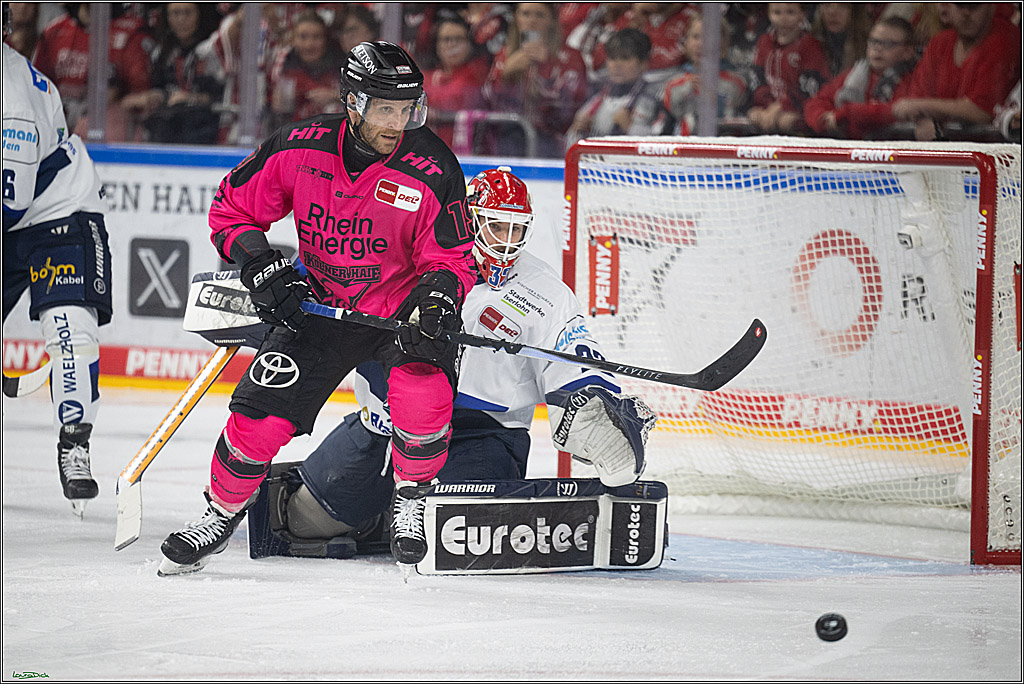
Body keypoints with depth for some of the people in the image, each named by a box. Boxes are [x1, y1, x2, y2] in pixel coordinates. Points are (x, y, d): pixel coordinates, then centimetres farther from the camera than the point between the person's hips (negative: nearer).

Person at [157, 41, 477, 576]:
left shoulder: (433, 169, -21)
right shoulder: (299, 149, -16)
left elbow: (452, 260, -12)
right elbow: (231, 208, 0)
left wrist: (437, 294, -32)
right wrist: (259, 264, -14)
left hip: (401, 306, -2)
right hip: (319, 307, 2)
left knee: (424, 392, -29)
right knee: (261, 416, -8)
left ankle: (412, 501, -1)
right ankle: (220, 514, 20)